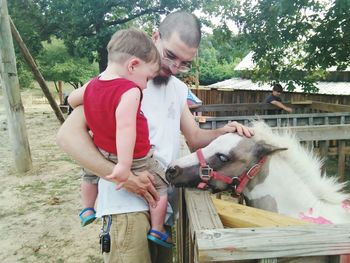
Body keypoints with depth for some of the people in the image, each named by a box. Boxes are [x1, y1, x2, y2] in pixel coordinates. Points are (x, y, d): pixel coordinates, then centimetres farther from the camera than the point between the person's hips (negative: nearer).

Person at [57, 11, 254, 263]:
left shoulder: (179, 89, 10)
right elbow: (68, 134, -20)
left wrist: (222, 133, -7)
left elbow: (195, 137, 14)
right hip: (128, 204, -7)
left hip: (166, 199, 7)